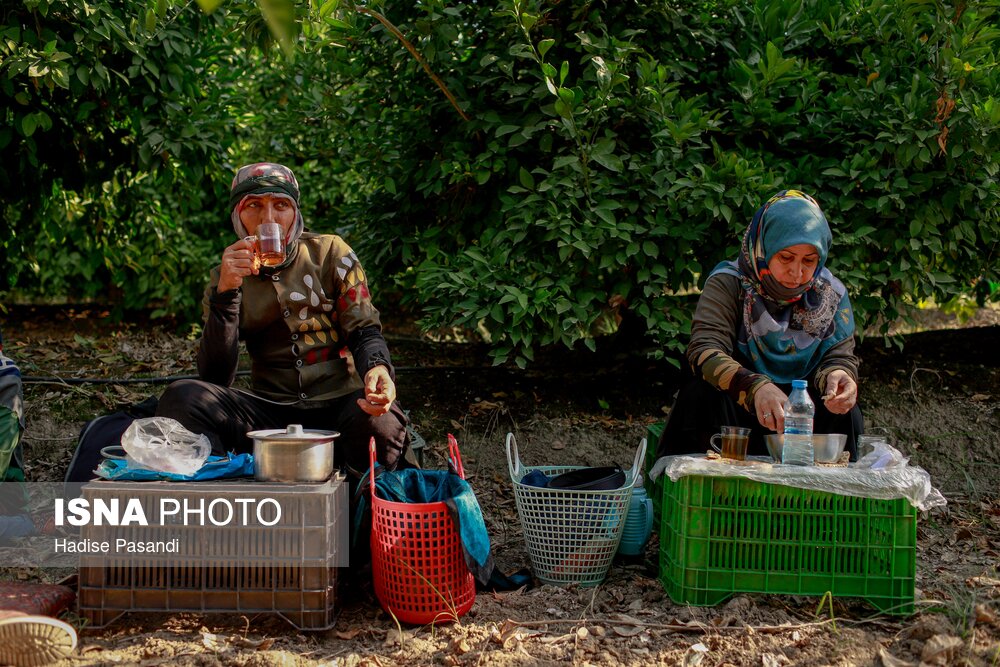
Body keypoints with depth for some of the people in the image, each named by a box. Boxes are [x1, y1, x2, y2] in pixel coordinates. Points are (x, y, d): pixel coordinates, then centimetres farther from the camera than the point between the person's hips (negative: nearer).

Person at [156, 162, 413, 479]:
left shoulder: (330, 253, 6)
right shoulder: (225, 277, 8)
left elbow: (364, 331, 2)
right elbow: (215, 378, -3)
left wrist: (378, 368, -23)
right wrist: (226, 291, -15)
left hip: (339, 404, -1)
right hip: (270, 412, 1)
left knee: (379, 423, -37)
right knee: (181, 398, -24)